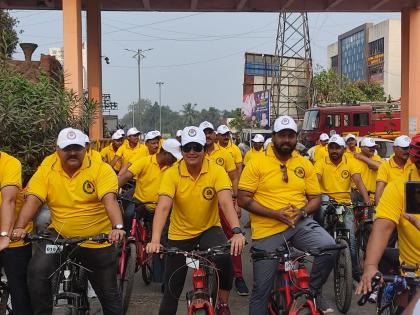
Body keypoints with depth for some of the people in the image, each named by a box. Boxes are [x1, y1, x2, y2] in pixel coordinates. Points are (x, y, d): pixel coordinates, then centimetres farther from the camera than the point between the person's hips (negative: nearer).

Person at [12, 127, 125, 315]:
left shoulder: (102, 169, -13)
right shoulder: (45, 172, -4)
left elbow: (109, 200, -26)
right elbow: (33, 200, -14)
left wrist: (117, 227, -42)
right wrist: (19, 227, -31)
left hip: (97, 241, -2)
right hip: (59, 236, 2)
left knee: (108, 293, 8)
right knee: (36, 272, -21)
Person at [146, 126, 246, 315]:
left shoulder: (216, 171, -16)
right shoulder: (172, 174, -16)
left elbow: (226, 202, -28)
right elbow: (163, 207, -27)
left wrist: (237, 231, -45)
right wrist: (155, 240, -42)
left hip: (209, 229, -1)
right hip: (180, 234, 1)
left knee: (224, 258, -31)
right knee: (172, 289, 5)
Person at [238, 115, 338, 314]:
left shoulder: (305, 165, 5)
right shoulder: (256, 164, -5)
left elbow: (315, 198, 9)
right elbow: (243, 199, -8)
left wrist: (303, 212, -14)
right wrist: (274, 213, -18)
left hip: (300, 224, 2)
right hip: (267, 230, -2)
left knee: (329, 248, -25)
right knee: (262, 288, 4)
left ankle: (313, 290, 2)